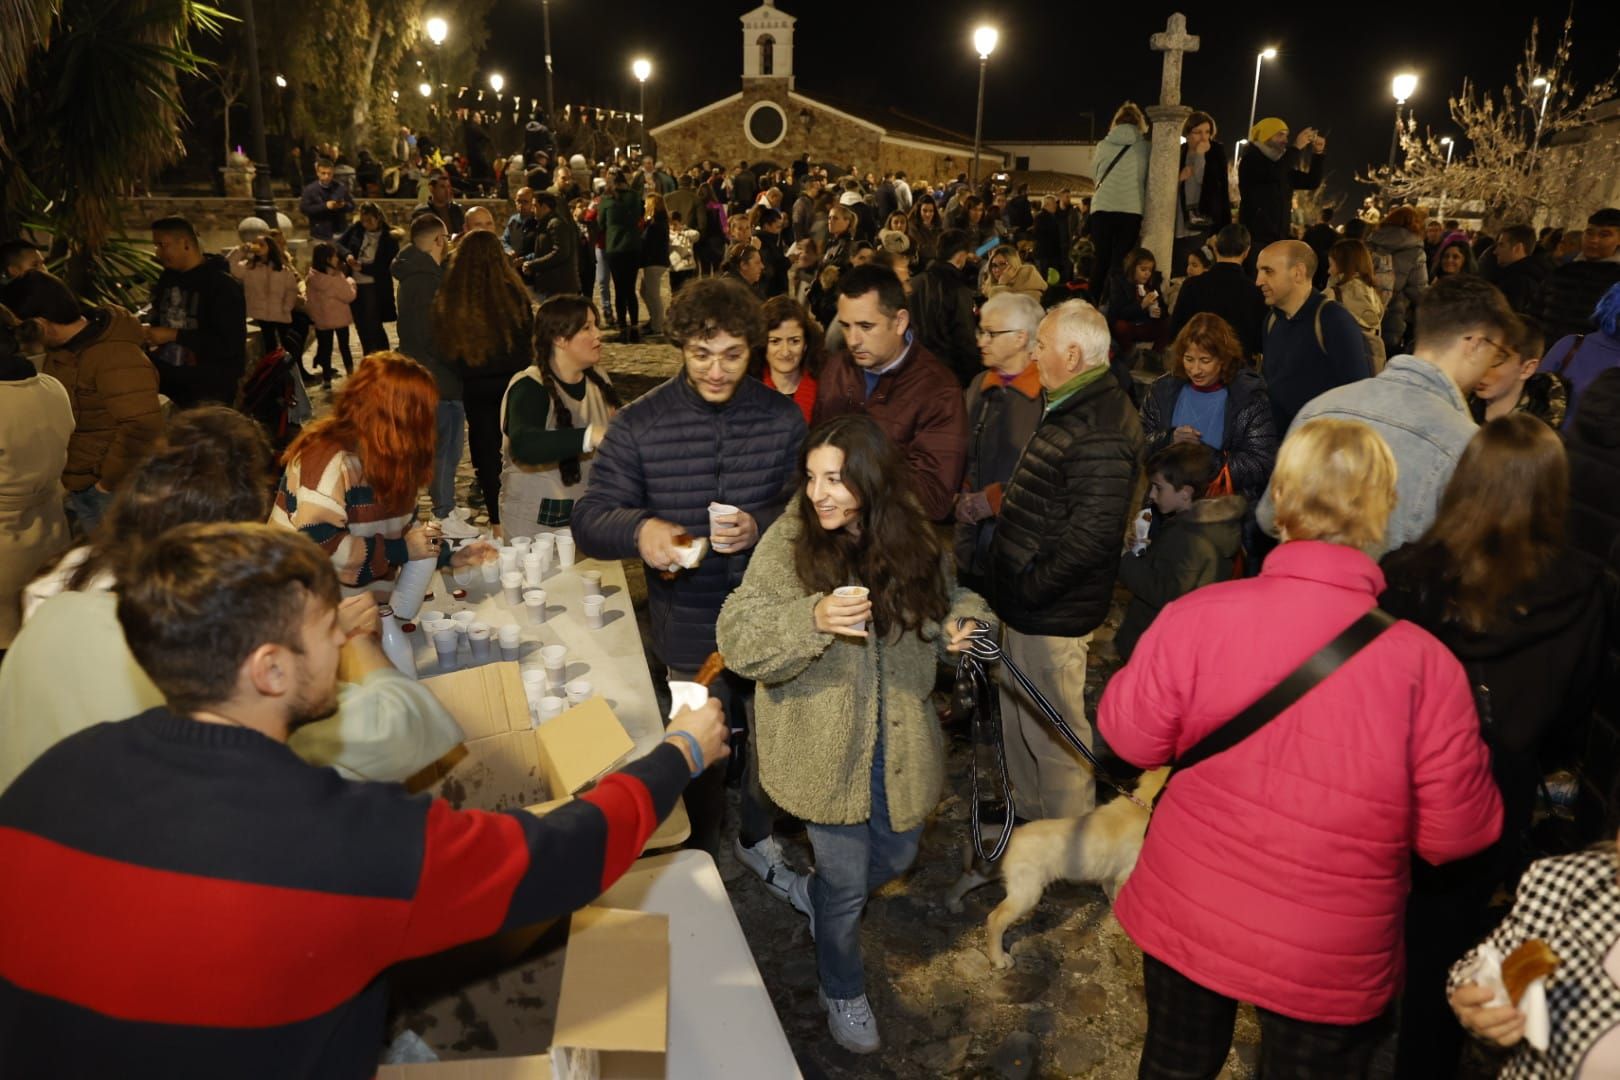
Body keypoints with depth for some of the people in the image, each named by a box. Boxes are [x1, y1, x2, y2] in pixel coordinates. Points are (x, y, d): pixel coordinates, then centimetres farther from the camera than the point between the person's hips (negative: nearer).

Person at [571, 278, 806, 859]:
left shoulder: (781, 415, -3)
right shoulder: (639, 423, -9)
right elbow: (590, 518, -10)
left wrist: (762, 525, -25)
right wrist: (638, 530, -33)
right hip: (691, 632, -2)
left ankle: (757, 837, 51)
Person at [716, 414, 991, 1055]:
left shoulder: (912, 541, -5)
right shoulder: (788, 542, -17)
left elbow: (940, 608, 12)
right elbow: (736, 638, -21)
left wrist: (960, 619, -11)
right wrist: (812, 618, -37)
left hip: (899, 742, 4)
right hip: (826, 748, -4)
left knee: (896, 855, 22)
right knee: (848, 883, 10)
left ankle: (813, 892, 53)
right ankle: (843, 993, 39)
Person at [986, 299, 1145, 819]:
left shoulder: (1101, 435, -25)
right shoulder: (1071, 408, 10)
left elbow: (1089, 538, -28)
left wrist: (1029, 587, -20)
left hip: (1053, 615, -10)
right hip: (1026, 602, 10)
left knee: (1053, 736, 6)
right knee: (1019, 722, 24)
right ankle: (1030, 813, 44)